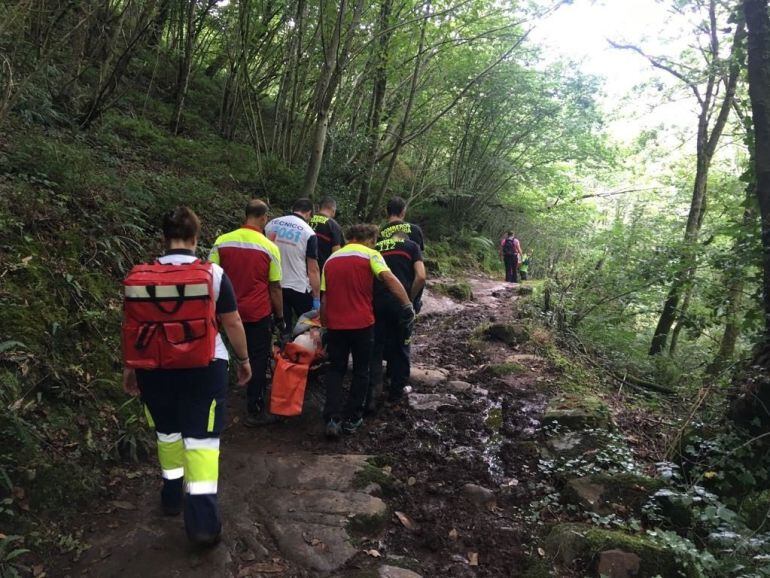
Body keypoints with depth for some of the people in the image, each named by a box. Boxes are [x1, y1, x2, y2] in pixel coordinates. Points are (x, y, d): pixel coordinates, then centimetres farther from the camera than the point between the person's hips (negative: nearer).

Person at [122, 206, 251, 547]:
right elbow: (232, 323, -3)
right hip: (204, 366, -2)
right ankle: (202, 520, -1)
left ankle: (172, 496, 38)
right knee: (201, 439, 1)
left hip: (155, 367, 3)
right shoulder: (214, 273, -7)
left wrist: (129, 367, 17)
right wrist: (244, 359, 11)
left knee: (167, 432, 22)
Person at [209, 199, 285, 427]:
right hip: (258, 314, -3)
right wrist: (280, 318, 6)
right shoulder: (270, 248, -9)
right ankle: (255, 412, 15)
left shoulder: (222, 241, -4)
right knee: (258, 361, 7)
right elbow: (275, 288, -4)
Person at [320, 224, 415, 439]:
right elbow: (389, 278, -17)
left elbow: (324, 298, 13)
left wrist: (325, 325, 19)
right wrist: (407, 305, -18)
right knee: (361, 371, 13)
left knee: (335, 369, 16)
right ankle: (352, 419, 18)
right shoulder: (370, 255, 0)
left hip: (335, 324, 4)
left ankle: (333, 419, 4)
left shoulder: (331, 259, 15)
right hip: (362, 322, -3)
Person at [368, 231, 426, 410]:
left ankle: (371, 393, -1)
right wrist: (409, 299, 7)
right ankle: (396, 392, 25)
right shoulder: (411, 246, 12)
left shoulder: (376, 247, 20)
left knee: (375, 348, 10)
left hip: (377, 302, 2)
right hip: (400, 303, -2)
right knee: (400, 348, 14)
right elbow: (420, 277, -3)